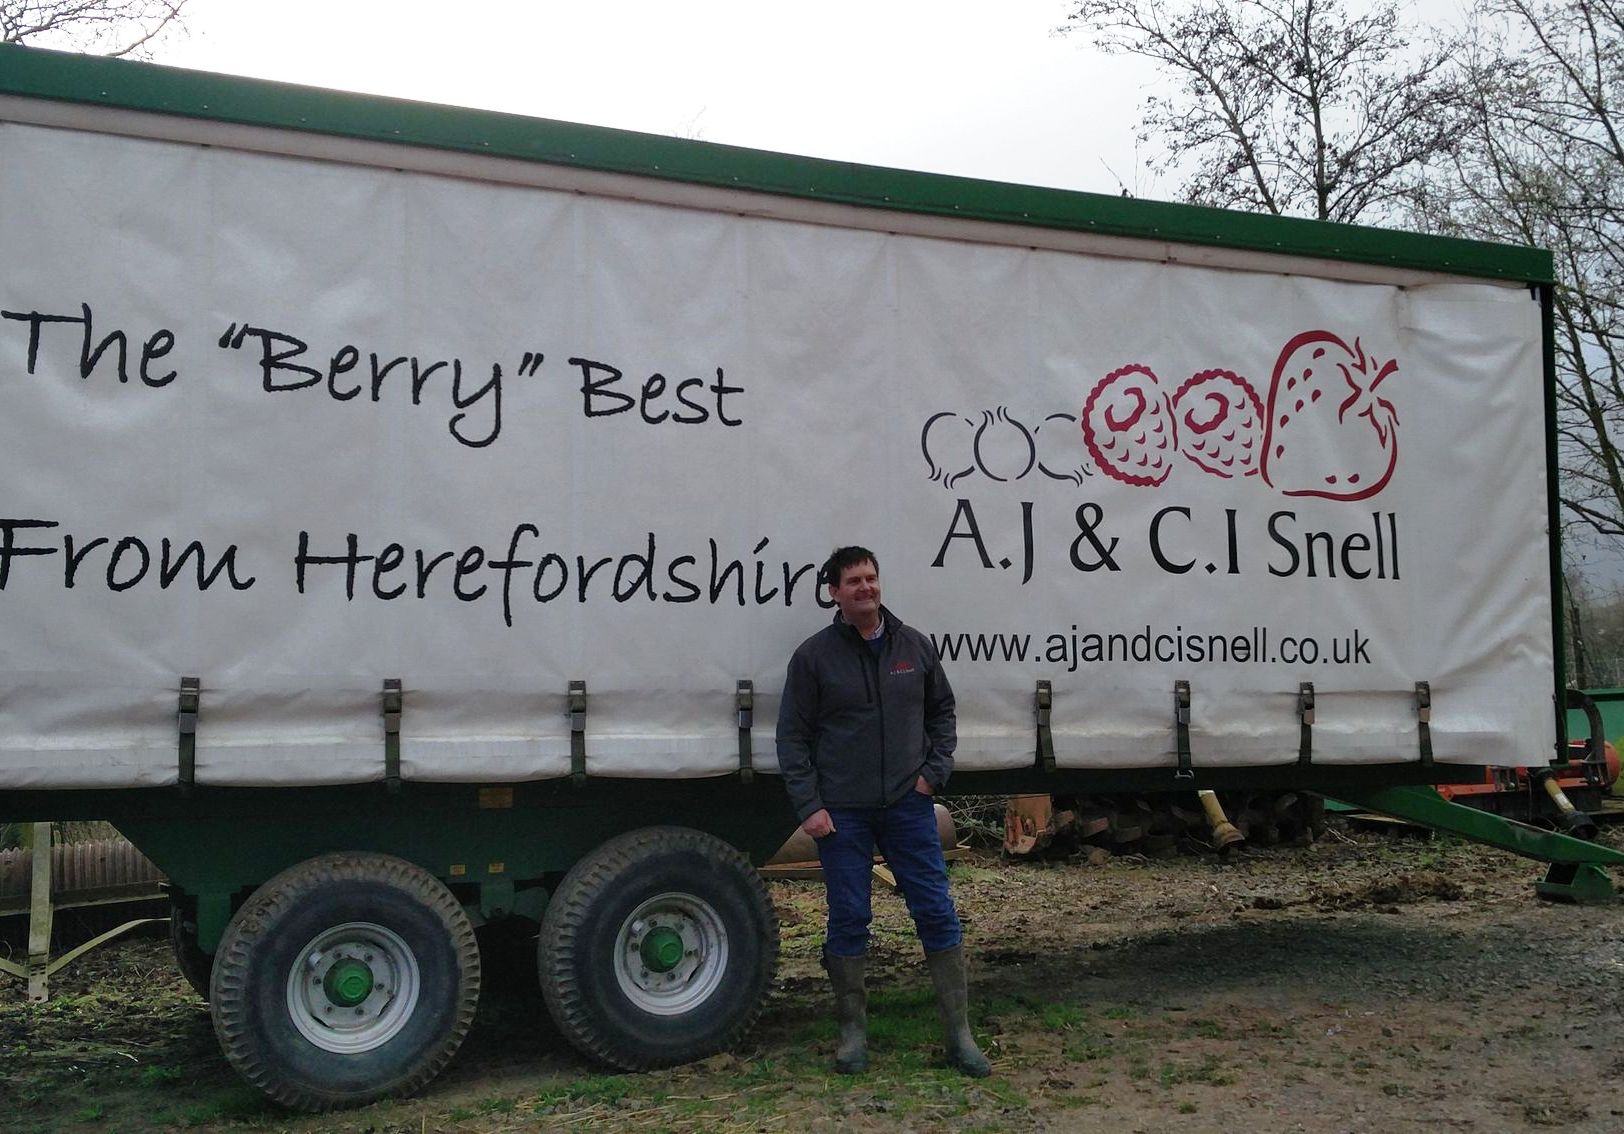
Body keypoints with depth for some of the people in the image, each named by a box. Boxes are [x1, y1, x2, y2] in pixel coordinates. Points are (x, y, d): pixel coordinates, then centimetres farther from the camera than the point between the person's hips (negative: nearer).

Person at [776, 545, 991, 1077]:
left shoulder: (915, 646, 6)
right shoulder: (815, 655, -2)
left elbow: (942, 710, 17)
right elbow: (793, 737, 0)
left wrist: (935, 770, 4)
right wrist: (808, 805, -8)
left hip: (908, 804, 2)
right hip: (842, 812, -2)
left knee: (937, 912, 2)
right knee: (848, 918, 5)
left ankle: (959, 1033, 12)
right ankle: (853, 1030, 20)